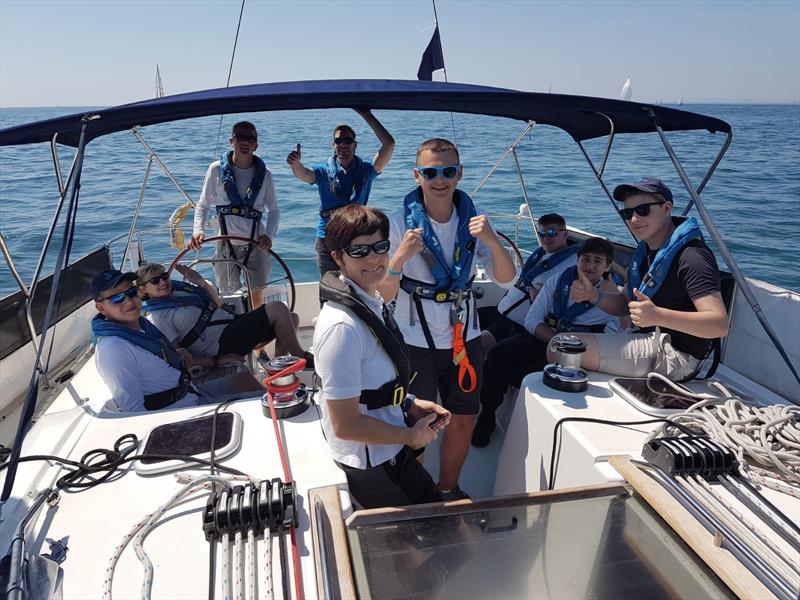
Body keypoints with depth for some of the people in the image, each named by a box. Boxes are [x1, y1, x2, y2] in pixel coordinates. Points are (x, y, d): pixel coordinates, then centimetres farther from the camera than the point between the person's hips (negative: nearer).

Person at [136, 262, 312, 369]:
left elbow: (218, 305, 22)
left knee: (290, 318, 5)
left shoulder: (178, 289, 18)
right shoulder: (157, 318, -6)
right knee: (278, 309, -21)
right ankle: (302, 360, -6)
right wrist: (216, 361, -19)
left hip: (233, 323, 10)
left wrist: (201, 282, 7)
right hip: (224, 343, -9)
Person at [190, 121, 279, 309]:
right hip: (226, 243, 0)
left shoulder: (264, 174, 0)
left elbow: (273, 210, 4)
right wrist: (198, 230, -13)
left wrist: (269, 235, -14)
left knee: (257, 294, 5)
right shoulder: (217, 169, -2)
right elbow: (203, 205, 4)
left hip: (256, 243, 0)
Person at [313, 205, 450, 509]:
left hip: (392, 450, 9)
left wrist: (411, 405, 1)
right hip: (369, 468, -9)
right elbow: (345, 424, -26)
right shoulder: (343, 326, -29)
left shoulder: (373, 302, 2)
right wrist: (411, 436, -14)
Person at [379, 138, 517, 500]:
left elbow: (506, 280, -5)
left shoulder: (473, 218, -2)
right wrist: (401, 256, -33)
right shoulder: (401, 222, -12)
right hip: (415, 343, -4)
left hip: (464, 338, 4)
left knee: (464, 420, 16)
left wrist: (492, 241, -23)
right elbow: (383, 295, -15)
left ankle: (448, 489, 41)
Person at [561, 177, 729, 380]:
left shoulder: (691, 257, -18)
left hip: (676, 354, -9)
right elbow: (625, 304, 17)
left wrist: (658, 316, -39)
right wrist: (593, 296, -4)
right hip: (651, 340, 9)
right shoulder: (645, 250, 12)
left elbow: (720, 325, -25)